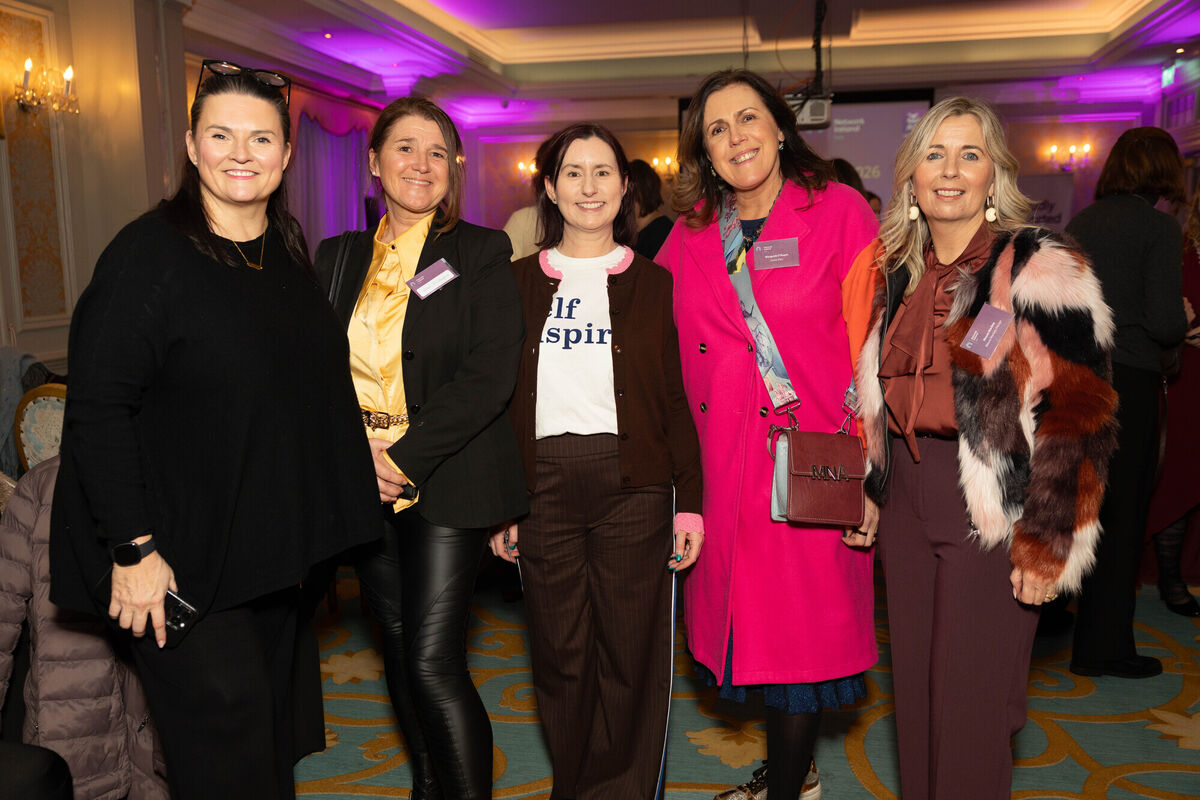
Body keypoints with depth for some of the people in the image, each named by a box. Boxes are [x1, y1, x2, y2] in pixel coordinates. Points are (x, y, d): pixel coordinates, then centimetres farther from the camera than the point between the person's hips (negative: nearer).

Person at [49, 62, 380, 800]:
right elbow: (97, 411, -17)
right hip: (179, 558, -7)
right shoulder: (149, 254, -14)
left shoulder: (289, 255, 8)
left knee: (272, 739, 18)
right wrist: (133, 548, -20)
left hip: (272, 547, 7)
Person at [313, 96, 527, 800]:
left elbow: (489, 376, -12)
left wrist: (405, 459, -16)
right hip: (363, 483, 5)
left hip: (446, 483, -5)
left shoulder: (480, 254, -3)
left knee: (434, 661, -8)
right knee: (399, 649, 14)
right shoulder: (339, 257, 11)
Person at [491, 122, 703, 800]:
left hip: (633, 482, -1)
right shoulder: (521, 281, 11)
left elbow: (677, 400, 4)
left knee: (631, 651, 3)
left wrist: (690, 503, -3)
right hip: (543, 483, 1)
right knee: (559, 650, 8)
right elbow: (500, 398, 10)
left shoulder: (654, 284, 8)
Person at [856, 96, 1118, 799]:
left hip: (992, 511, -6)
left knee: (970, 703, 1)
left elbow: (1078, 416, -12)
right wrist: (868, 494, 15)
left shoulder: (1042, 271, -9)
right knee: (915, 688, 15)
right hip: (907, 504, 6)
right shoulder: (897, 274, 10)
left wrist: (1049, 543, -14)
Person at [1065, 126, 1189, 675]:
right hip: (1125, 379, -6)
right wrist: (1182, 323, 7)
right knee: (1120, 512, 3)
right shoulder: (1157, 226, -8)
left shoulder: (1079, 223, 10)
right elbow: (1163, 321, -14)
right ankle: (1103, 646, 11)